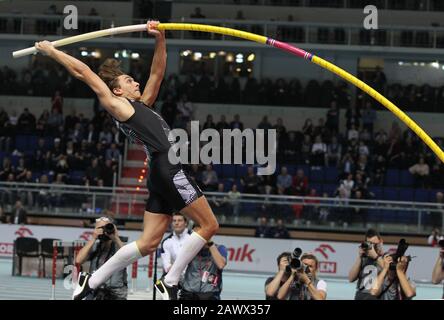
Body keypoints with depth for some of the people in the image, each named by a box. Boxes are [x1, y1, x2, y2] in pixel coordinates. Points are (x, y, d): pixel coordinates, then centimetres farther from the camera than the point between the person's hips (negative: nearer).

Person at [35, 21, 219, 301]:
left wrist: (160, 41, 10)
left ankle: (91, 282, 6)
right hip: (168, 169, -9)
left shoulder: (142, 105, 24)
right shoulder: (117, 105, 2)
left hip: (162, 174, 9)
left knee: (148, 243, 5)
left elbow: (157, 73, 24)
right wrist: (52, 52, 10)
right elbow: (83, 72, 4)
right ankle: (170, 282, -5)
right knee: (210, 226, -6)